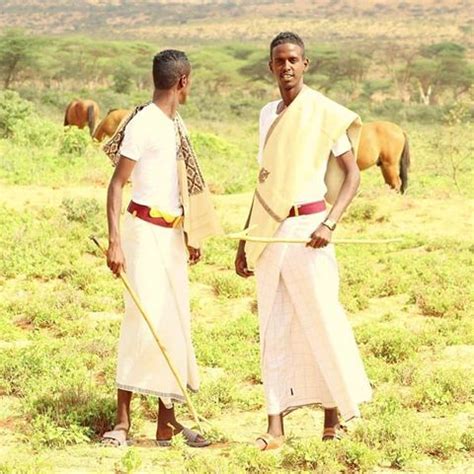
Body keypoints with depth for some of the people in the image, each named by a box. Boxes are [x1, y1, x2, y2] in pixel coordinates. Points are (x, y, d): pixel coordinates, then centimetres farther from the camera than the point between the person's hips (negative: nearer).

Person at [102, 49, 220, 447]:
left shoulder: (176, 124, 13)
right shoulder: (144, 124, -12)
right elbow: (117, 183, -14)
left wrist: (192, 235, 21)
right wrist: (115, 241, -20)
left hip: (173, 234, 8)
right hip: (145, 231, -8)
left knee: (174, 321, 6)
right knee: (145, 319, -12)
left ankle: (167, 421, 10)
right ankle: (122, 421, -8)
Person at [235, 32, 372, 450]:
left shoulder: (324, 113, -4)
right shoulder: (267, 115, 14)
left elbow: (352, 174, -6)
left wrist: (330, 224, -19)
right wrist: (246, 238, 18)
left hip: (306, 226, -5)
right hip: (269, 230, 6)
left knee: (322, 318, -2)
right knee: (273, 328, 4)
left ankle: (336, 410, 15)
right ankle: (276, 426, 5)